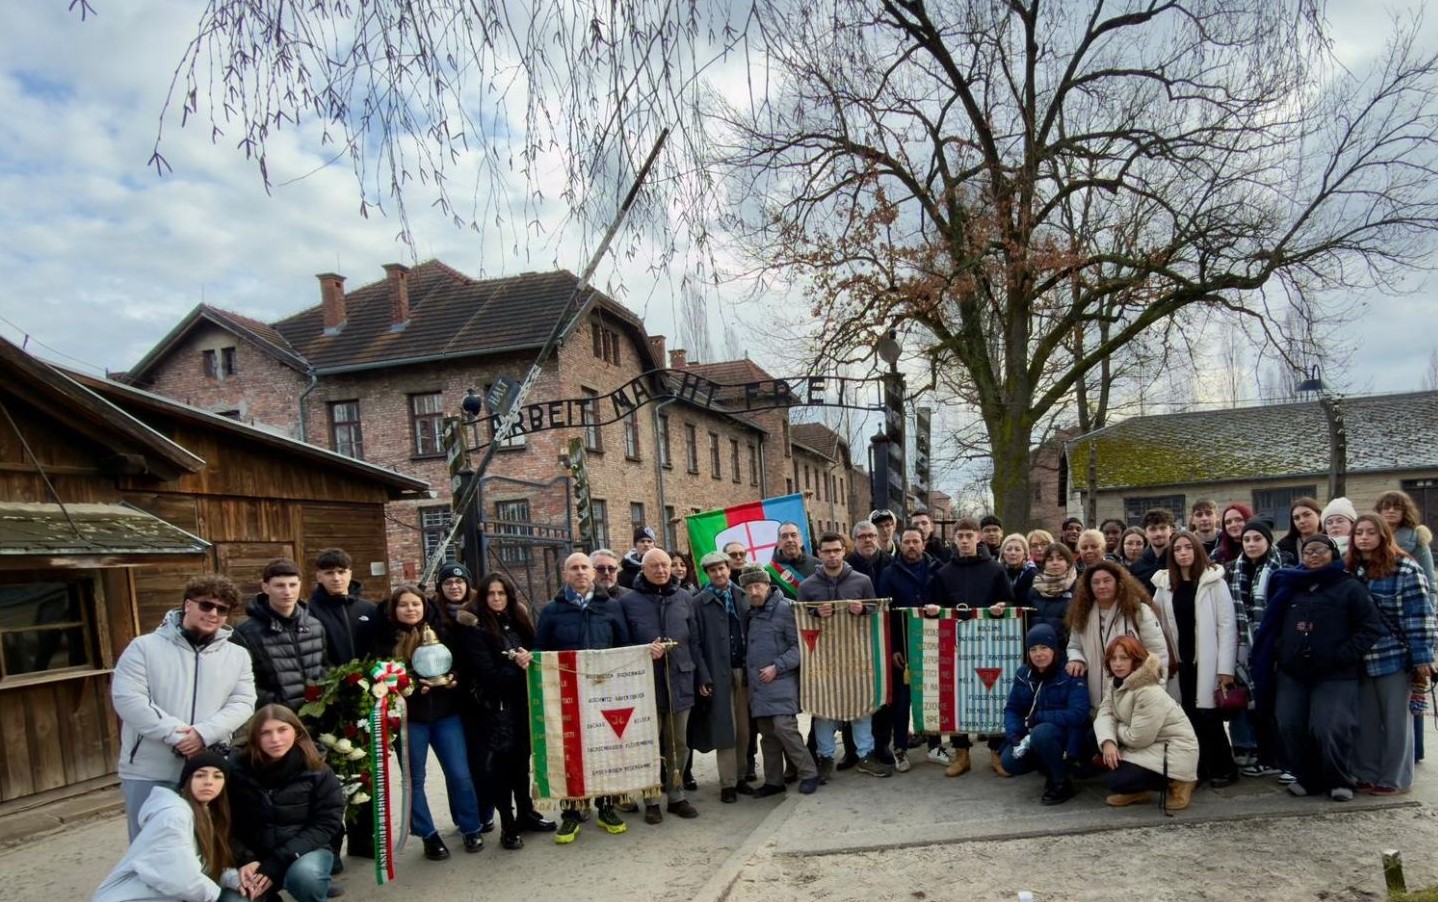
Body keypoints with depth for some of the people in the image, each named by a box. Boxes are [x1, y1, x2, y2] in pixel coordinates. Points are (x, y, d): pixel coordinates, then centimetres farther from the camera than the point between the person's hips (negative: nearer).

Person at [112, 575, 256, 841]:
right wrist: (177, 735, -19)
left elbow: (242, 703, -2)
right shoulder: (145, 647, -2)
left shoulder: (237, 656, 7)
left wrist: (204, 733, -19)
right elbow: (127, 698, -12)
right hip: (149, 773, -2)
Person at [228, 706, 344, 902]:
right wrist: (245, 861, -19)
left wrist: (276, 864, -20)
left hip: (305, 851, -3)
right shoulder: (238, 769, -6)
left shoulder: (317, 771, -10)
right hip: (254, 857, 3)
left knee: (305, 875, -36)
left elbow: (326, 824, -11)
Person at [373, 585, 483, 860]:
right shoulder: (386, 641, -3)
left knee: (460, 774, 2)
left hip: (446, 714, 1)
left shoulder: (442, 634, 4)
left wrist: (454, 681, -10)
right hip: (409, 718, -1)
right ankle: (428, 835, 21)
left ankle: (471, 829, 19)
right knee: (414, 779, 7)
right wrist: (412, 686, -18)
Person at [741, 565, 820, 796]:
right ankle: (773, 780, 19)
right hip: (758, 684, 7)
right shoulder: (750, 613, 14)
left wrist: (777, 667, -16)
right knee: (767, 733, 10)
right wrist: (748, 674, 10)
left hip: (781, 681, -7)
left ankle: (809, 773, -1)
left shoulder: (785, 608, -9)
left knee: (784, 727, -15)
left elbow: (799, 646, -12)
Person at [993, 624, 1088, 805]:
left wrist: (1039, 717, -24)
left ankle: (1062, 783, -11)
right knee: (1008, 762, -20)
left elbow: (1078, 714, -25)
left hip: (1064, 733, -5)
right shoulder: (1023, 674, 1)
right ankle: (1049, 768, 11)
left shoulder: (1070, 675, -16)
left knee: (1041, 733, -37)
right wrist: (1014, 736, -18)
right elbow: (1011, 709, 1)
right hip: (1031, 734, 5)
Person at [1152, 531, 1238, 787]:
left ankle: (1223, 769, 12)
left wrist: (1226, 667, -12)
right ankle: (1198, 768, 18)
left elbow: (1226, 625, -7)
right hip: (1180, 662, 3)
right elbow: (1159, 625, 7)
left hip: (1207, 662, -3)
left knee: (1207, 715, -4)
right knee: (1189, 716, 5)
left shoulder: (1214, 582, -4)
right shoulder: (1165, 584, 7)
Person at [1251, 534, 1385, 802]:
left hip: (1335, 676, -5)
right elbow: (1273, 626, 22)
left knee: (1329, 730, -12)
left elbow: (1371, 628, -6)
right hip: (1291, 674, 5)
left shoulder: (1350, 587, 0)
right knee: (1289, 727, 2)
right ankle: (1308, 778, 20)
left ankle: (1340, 782, 11)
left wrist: (1340, 657, -14)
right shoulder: (1291, 586, 14)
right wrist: (1280, 654, 8)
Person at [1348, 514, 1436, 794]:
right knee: (1365, 721, 12)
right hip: (1362, 660, 6)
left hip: (1395, 658, -5)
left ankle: (1395, 779, 18)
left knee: (1395, 720, 7)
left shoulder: (1406, 571, -11)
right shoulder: (1351, 571, 7)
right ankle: (1367, 774, 24)